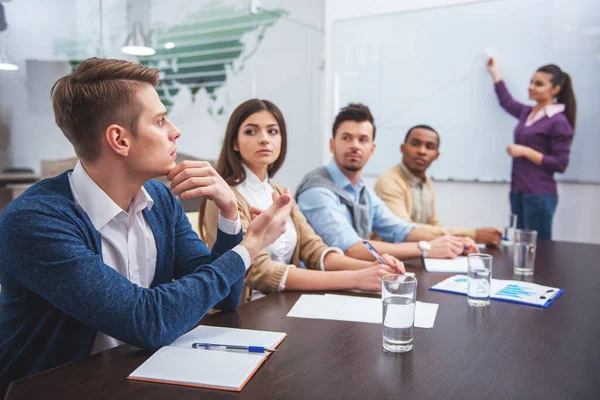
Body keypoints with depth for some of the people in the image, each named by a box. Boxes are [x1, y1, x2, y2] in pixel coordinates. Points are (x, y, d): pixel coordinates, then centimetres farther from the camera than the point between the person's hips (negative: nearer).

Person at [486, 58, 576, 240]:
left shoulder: (559, 122, -10)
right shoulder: (527, 113, 11)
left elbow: (560, 165, -12)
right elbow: (507, 102, 32)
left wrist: (526, 152, -16)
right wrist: (495, 72, 36)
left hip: (540, 196, -7)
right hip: (518, 192, 7)